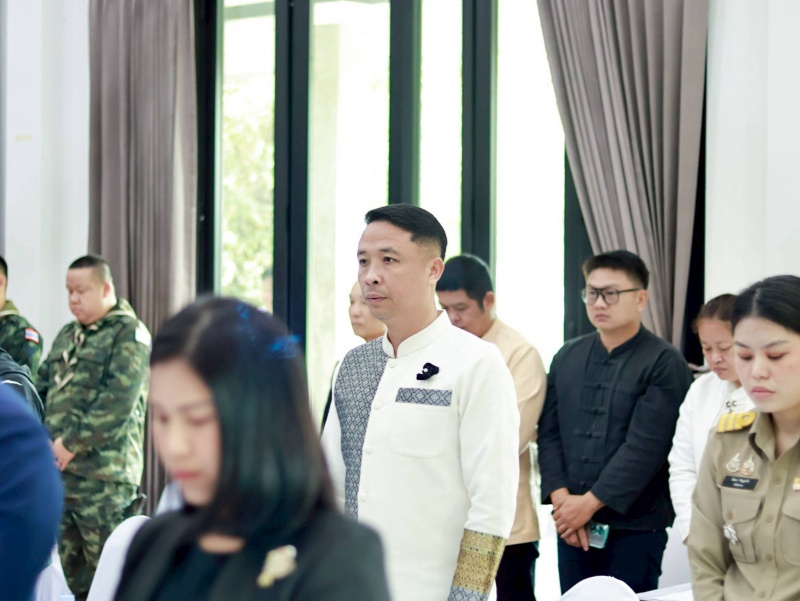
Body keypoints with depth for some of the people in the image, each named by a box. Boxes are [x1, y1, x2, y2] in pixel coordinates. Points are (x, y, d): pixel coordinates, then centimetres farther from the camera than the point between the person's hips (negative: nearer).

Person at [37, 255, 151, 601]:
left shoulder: (129, 334, -5)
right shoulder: (66, 336, 20)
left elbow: (118, 401, -15)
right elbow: (41, 389, 19)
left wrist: (72, 443, -16)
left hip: (103, 473, -8)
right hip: (59, 471, 8)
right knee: (73, 566, 11)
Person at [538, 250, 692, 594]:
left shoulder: (664, 363, -7)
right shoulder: (567, 358, 11)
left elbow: (645, 446, -14)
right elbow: (549, 433, 7)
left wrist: (591, 502, -14)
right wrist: (561, 498, -7)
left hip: (635, 527, -5)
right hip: (572, 524, 5)